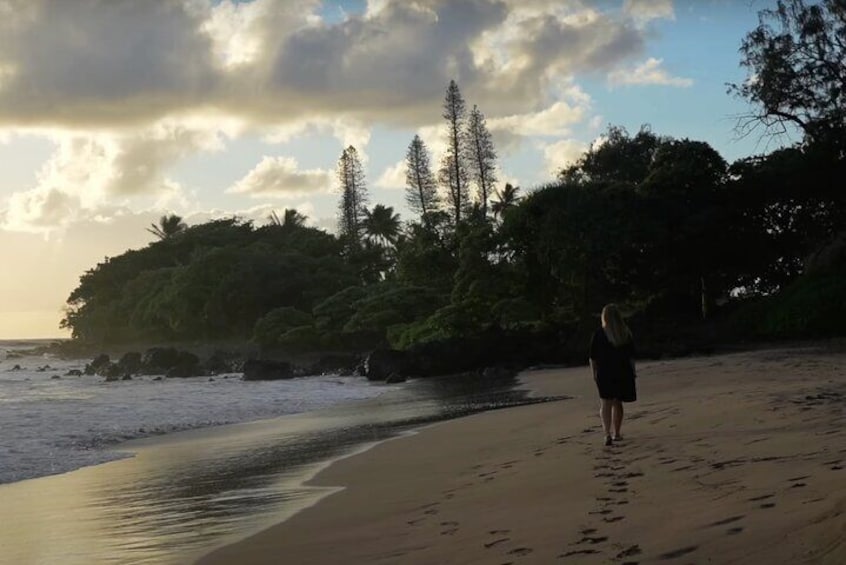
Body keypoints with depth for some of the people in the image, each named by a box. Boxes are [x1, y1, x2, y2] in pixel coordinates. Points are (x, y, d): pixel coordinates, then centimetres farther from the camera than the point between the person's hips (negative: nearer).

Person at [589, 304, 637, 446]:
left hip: (604, 374, -3)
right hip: (623, 373, 3)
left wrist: (594, 373, 5)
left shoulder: (598, 334, -7)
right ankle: (616, 434, 23)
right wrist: (632, 372, 15)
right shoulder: (626, 334, 2)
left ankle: (607, 434, -20)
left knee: (605, 403, -3)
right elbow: (631, 356, 6)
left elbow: (593, 358, -6)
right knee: (617, 403, 15)